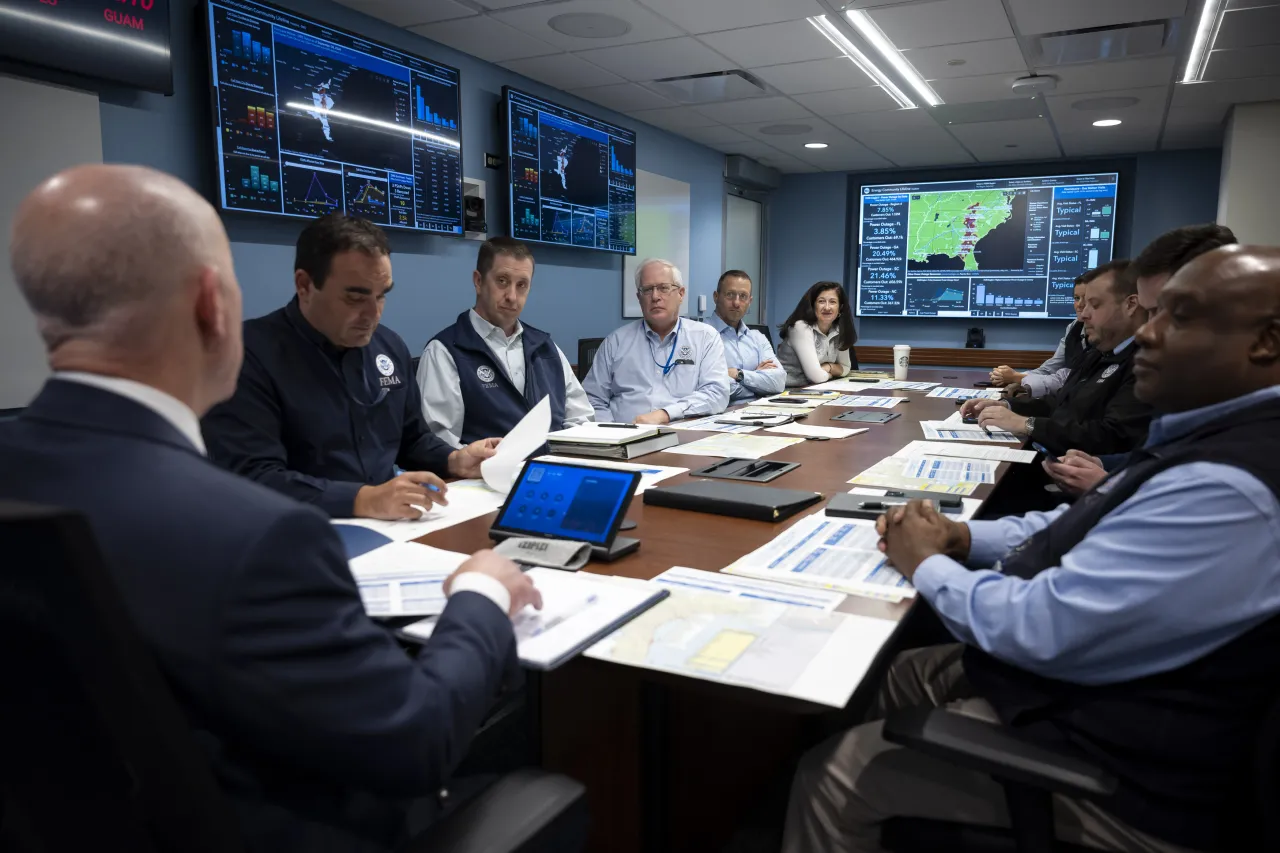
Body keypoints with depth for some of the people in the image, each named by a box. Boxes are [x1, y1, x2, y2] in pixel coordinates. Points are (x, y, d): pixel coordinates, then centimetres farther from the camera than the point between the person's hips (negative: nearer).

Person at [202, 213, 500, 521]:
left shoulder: (390, 346, 9)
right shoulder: (251, 353, -12)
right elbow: (249, 478, -21)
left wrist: (454, 461, 0)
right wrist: (363, 500, -30)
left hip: (390, 529, 6)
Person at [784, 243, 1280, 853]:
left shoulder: (1231, 487, -31)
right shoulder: (1223, 437, 3)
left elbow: (1044, 628, -30)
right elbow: (1087, 528, 15)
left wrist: (926, 565, -12)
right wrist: (962, 537, 1)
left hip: (1108, 768, -10)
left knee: (833, 776, -5)